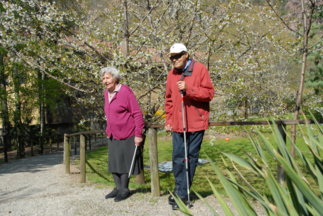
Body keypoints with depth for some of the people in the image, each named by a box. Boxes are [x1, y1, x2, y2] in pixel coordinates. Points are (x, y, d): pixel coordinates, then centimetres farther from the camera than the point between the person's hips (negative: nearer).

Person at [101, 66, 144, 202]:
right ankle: (118, 187, 27)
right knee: (113, 162, 12)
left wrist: (138, 134, -18)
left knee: (124, 162, 3)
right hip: (112, 136, 7)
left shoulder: (125, 91, -14)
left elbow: (137, 114, -15)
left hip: (126, 135, -7)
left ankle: (124, 189, 18)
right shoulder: (106, 93, 8)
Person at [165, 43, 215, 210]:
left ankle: (181, 194, 13)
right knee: (178, 158, 5)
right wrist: (169, 120, 10)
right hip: (177, 124, 4)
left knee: (191, 158, 2)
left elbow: (209, 93, -9)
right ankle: (181, 193, 19)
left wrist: (188, 89, -20)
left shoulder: (200, 69, -3)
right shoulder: (172, 74, 11)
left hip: (196, 123, -4)